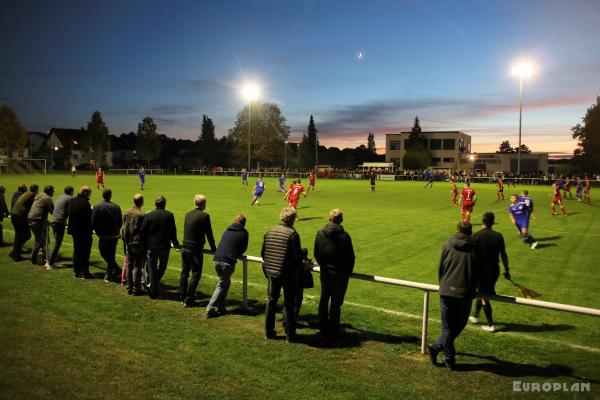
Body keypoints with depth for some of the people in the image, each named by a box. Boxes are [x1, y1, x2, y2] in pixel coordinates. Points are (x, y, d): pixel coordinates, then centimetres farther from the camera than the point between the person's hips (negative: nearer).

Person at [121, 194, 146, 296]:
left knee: (129, 265, 13)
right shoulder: (141, 215, -17)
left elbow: (124, 228, 10)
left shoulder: (127, 212, 2)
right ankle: (136, 289, 6)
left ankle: (129, 288, 20)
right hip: (138, 244, -6)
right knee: (138, 267, 2)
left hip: (128, 243, 6)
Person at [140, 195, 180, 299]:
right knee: (162, 267, 20)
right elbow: (173, 231, 1)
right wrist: (175, 243, 15)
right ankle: (153, 284, 14)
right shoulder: (169, 215, -3)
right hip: (165, 246, 0)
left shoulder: (149, 215, -3)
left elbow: (143, 231, -2)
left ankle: (153, 292, 11)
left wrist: (145, 244, 11)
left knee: (152, 269, 9)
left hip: (151, 247, 0)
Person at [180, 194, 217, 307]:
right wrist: (213, 248, 4)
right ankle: (188, 300, 1)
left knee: (184, 273, 15)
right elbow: (209, 234, -8)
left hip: (185, 248, 7)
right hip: (195, 250, -7)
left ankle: (183, 298, 22)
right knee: (196, 275, 1)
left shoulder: (188, 214, 8)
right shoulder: (204, 216, -12)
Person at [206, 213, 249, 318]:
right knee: (222, 285, 4)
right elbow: (243, 249, 10)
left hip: (216, 259, 6)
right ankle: (210, 309, 1)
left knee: (225, 282, 20)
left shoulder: (227, 230, 19)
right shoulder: (244, 233, 4)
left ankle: (221, 307, 21)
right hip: (228, 261, -6)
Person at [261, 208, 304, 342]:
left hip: (271, 272, 5)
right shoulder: (292, 234, -16)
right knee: (289, 304, 7)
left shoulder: (269, 231, 3)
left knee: (271, 302, 16)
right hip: (288, 274, -5)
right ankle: (290, 334, 14)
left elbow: (263, 252, 9)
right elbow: (297, 256, -17)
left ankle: (269, 332, 24)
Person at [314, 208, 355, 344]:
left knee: (324, 300, 17)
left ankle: (323, 329, 27)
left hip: (325, 273, 4)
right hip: (340, 274, -4)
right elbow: (350, 257, -10)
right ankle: (333, 332, 14)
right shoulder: (344, 236, -16)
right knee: (336, 303, 6)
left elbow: (316, 254, 3)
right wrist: (348, 272, 6)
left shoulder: (320, 234, -5)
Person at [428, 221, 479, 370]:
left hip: (447, 292, 1)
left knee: (448, 327, 10)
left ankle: (450, 360, 14)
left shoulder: (447, 245, 3)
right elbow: (478, 274, 6)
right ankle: (436, 347, 15)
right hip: (466, 294, 0)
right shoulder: (475, 248, 0)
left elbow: (440, 268, 7)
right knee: (459, 325, 16)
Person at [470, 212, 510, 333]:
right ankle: (475, 316, 36)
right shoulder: (498, 236, -3)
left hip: (482, 270, -4)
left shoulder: (476, 236, -12)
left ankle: (490, 325, 9)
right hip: (494, 270, 4)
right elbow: (503, 255, 1)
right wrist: (507, 270, 10)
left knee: (484, 296, 6)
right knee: (484, 293, 22)